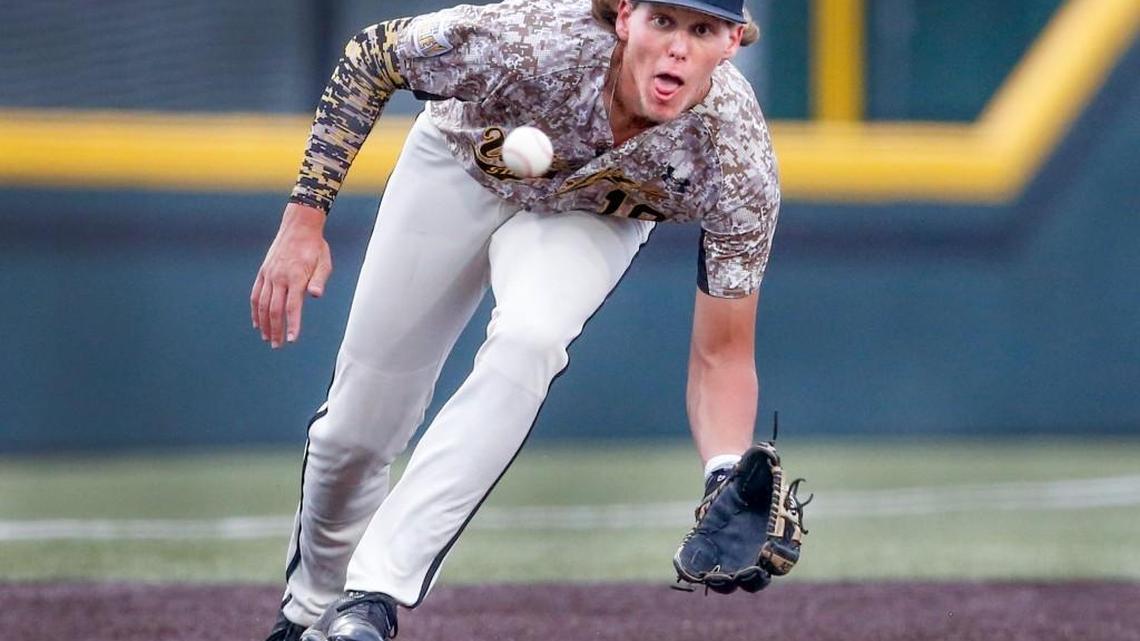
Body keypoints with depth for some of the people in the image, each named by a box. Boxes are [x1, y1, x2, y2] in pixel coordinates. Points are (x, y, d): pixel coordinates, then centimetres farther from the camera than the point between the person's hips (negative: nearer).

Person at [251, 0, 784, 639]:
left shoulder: (740, 161, -36)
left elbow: (723, 354, -28)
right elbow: (370, 55, -21)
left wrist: (728, 481, -46)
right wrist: (304, 219, -23)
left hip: (593, 220, 0)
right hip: (460, 171, 1)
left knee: (529, 339, -34)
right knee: (354, 430, 3)